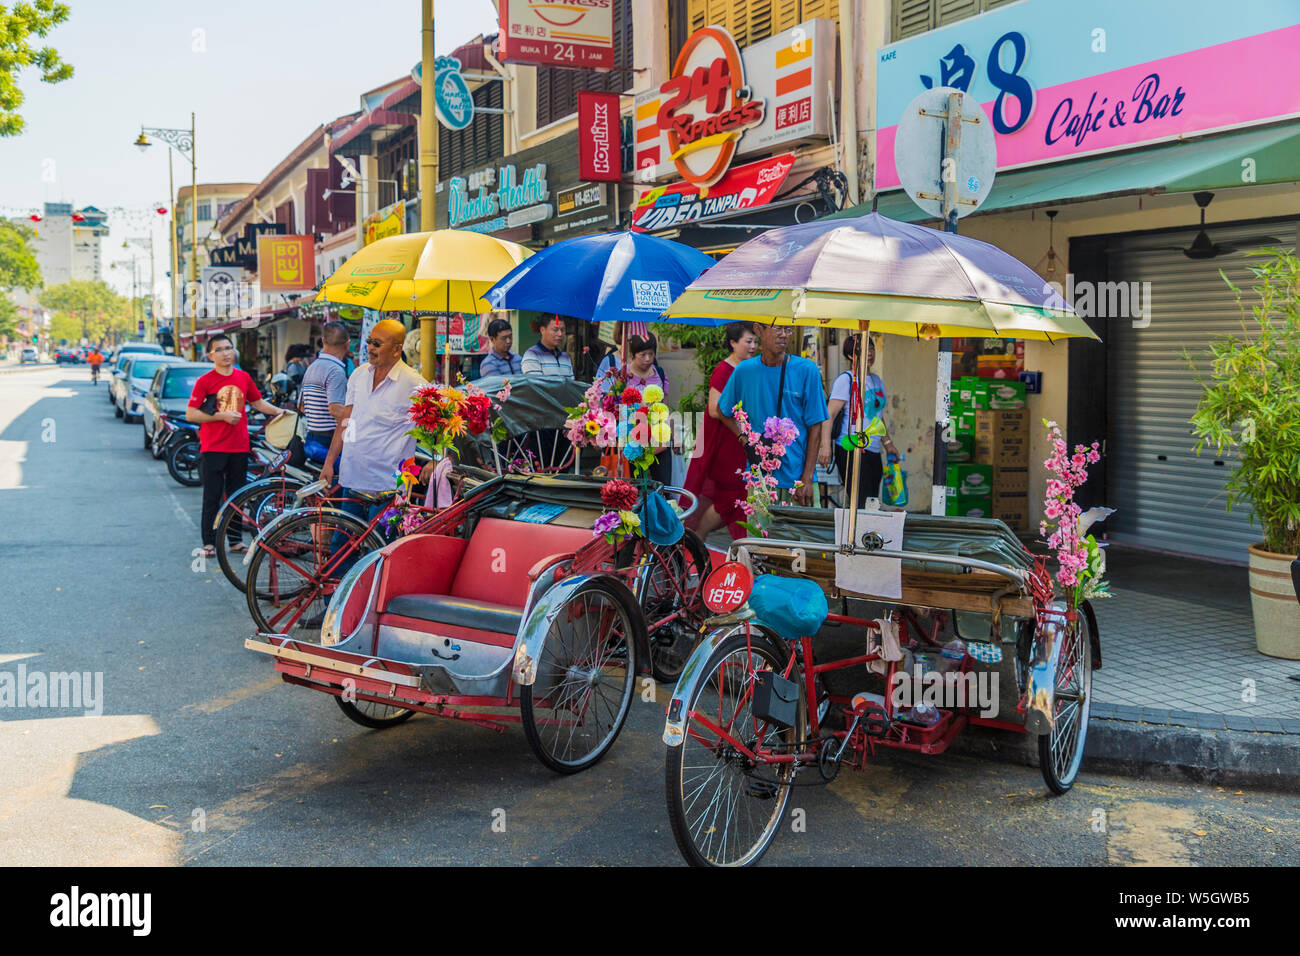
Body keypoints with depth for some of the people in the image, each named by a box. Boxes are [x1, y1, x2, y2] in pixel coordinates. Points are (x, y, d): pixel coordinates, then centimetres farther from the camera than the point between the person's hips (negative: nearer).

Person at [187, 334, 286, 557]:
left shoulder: (243, 377, 8)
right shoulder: (205, 381, -5)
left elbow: (258, 402, 22)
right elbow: (190, 414, -7)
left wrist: (279, 411, 7)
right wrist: (221, 416, -15)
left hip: (239, 447, 4)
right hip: (213, 448, -4)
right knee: (212, 497, -1)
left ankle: (236, 540, 19)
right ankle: (209, 543, 5)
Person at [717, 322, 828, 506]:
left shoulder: (807, 370, -4)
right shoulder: (744, 370, 3)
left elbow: (815, 429, -4)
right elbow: (723, 410, 18)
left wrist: (807, 479, -11)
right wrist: (744, 439, 1)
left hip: (796, 476, -2)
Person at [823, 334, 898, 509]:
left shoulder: (876, 380, 18)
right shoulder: (845, 380, -5)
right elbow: (829, 415, -12)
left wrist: (887, 443, 25)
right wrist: (826, 446, -22)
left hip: (873, 452, 8)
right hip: (851, 450, -8)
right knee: (860, 504, -16)